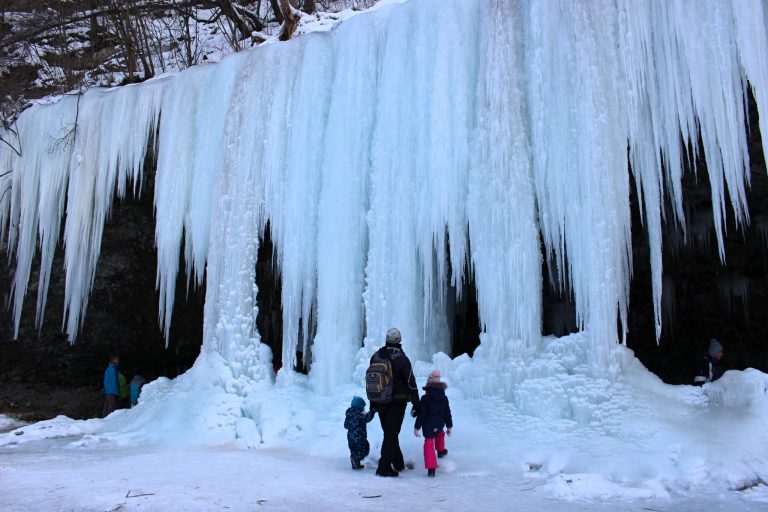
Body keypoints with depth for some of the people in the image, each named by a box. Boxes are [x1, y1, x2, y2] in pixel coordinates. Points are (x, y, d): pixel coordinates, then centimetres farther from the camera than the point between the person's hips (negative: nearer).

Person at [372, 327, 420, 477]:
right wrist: (416, 405, -5)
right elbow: (411, 384, -12)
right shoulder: (402, 359, -12)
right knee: (391, 434, 3)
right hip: (397, 402, -4)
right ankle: (384, 467, 0)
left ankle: (398, 463, 28)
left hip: (380, 402, 5)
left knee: (389, 432, 18)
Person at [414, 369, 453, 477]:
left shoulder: (425, 398, -14)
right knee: (440, 434, 35)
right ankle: (441, 451, 53)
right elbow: (447, 413, 6)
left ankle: (431, 469, -9)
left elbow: (421, 414, -14)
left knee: (429, 444, -2)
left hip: (428, 426, -4)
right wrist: (450, 427, 16)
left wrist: (417, 427, -7)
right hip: (440, 425, 4)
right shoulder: (444, 398, -1)